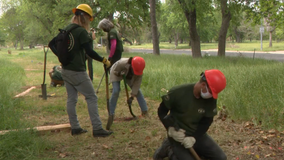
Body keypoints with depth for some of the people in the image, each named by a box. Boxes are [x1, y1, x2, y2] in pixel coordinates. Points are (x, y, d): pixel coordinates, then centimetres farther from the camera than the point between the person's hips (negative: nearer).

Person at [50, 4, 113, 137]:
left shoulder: (66, 29, 10)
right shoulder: (81, 31, -15)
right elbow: (89, 51, -21)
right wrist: (104, 60, -13)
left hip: (65, 70, 8)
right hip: (77, 71, -8)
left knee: (71, 99, 13)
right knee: (91, 97, -2)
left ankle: (75, 128, 19)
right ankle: (97, 129, -2)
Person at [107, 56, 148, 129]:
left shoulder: (139, 71, -33)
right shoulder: (121, 63, -43)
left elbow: (137, 84, -26)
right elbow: (114, 71, -22)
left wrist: (132, 97, -29)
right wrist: (120, 74, -44)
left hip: (129, 76, 3)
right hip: (117, 73, -3)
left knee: (137, 91, -7)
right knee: (115, 91, -19)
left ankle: (145, 111, 5)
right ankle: (111, 114, -8)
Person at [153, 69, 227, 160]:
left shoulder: (211, 99, -12)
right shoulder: (178, 92, -23)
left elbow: (206, 122, -6)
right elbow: (161, 111, -11)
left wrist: (193, 138, -20)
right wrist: (172, 128, -24)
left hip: (197, 135, 5)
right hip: (178, 136, -5)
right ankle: (169, 149, 6)